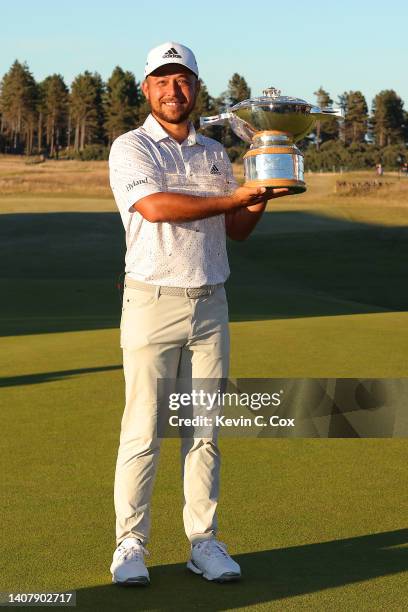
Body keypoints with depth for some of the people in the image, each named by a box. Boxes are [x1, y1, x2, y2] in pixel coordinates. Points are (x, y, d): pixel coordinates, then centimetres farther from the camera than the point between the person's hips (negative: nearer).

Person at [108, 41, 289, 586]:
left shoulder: (215, 154, 15)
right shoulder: (131, 148, -2)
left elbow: (237, 230, 16)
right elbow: (154, 206, -20)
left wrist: (262, 198, -4)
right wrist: (236, 197, -17)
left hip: (210, 305, 5)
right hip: (153, 301, -5)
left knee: (205, 430, 6)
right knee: (143, 431, -4)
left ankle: (204, 542, 13)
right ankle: (130, 545, 5)